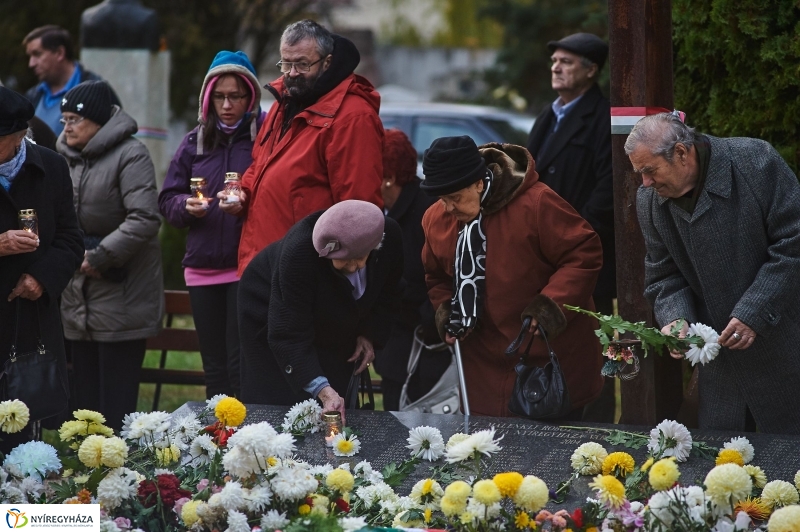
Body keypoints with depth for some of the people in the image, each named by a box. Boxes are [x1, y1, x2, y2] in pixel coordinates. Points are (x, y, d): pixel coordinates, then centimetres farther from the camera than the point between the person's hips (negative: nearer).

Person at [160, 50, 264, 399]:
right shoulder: (196, 141, 14)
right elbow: (167, 200, 14)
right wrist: (186, 206, -7)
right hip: (203, 267, 5)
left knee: (241, 365, -9)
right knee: (214, 366, 11)